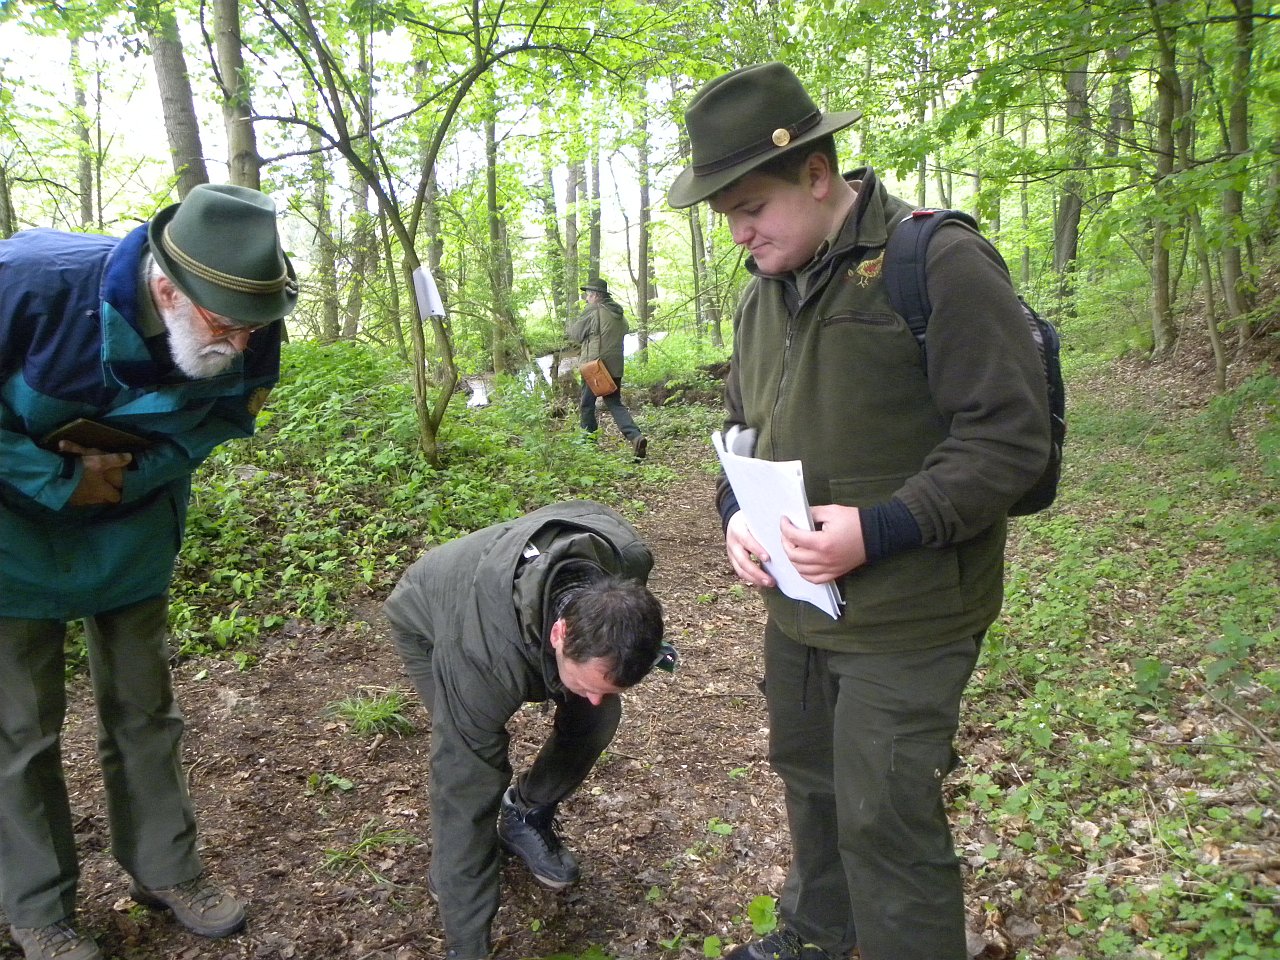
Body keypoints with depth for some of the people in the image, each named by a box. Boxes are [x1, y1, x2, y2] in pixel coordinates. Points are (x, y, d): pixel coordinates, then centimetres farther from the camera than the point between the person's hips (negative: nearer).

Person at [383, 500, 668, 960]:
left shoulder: (627, 559, -35)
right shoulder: (482, 660, -46)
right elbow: (465, 796, -38)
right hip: (430, 624, -4)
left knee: (598, 716, -12)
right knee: (469, 768, -22)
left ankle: (526, 818, 13)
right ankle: (449, 867, 10)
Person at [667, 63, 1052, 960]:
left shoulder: (941, 263, -17)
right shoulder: (764, 293, 9)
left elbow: (1008, 435, -19)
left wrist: (877, 530, -27)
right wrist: (737, 511, -2)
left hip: (903, 620, -8)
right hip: (795, 608, 8)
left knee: (884, 820, 2)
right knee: (809, 777, 24)